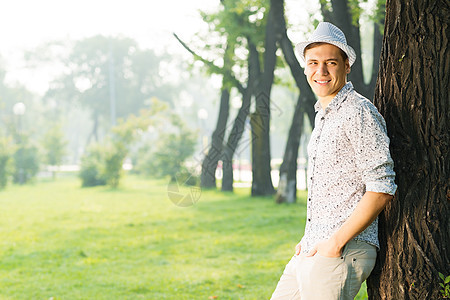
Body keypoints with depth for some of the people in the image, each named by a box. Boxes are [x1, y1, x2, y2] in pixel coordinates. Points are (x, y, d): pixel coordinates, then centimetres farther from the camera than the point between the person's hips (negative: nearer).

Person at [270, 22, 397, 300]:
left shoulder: (360, 112, -11)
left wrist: (336, 243, -18)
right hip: (311, 252, 9)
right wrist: (308, 239, 15)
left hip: (343, 252, -9)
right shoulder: (325, 115, 18)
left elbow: (381, 190, -17)